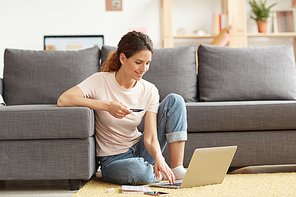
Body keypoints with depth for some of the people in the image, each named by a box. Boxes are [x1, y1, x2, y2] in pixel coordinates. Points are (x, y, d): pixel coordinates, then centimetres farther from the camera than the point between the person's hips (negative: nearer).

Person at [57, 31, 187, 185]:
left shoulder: (149, 91, -6)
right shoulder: (100, 81, -14)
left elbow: (150, 138, -12)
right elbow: (63, 100, -27)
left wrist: (158, 157, -34)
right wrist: (107, 105, -31)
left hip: (140, 149, 4)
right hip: (113, 160, -4)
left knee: (174, 100, -12)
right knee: (138, 171, -41)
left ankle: (177, 169, -12)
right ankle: (156, 172, -3)